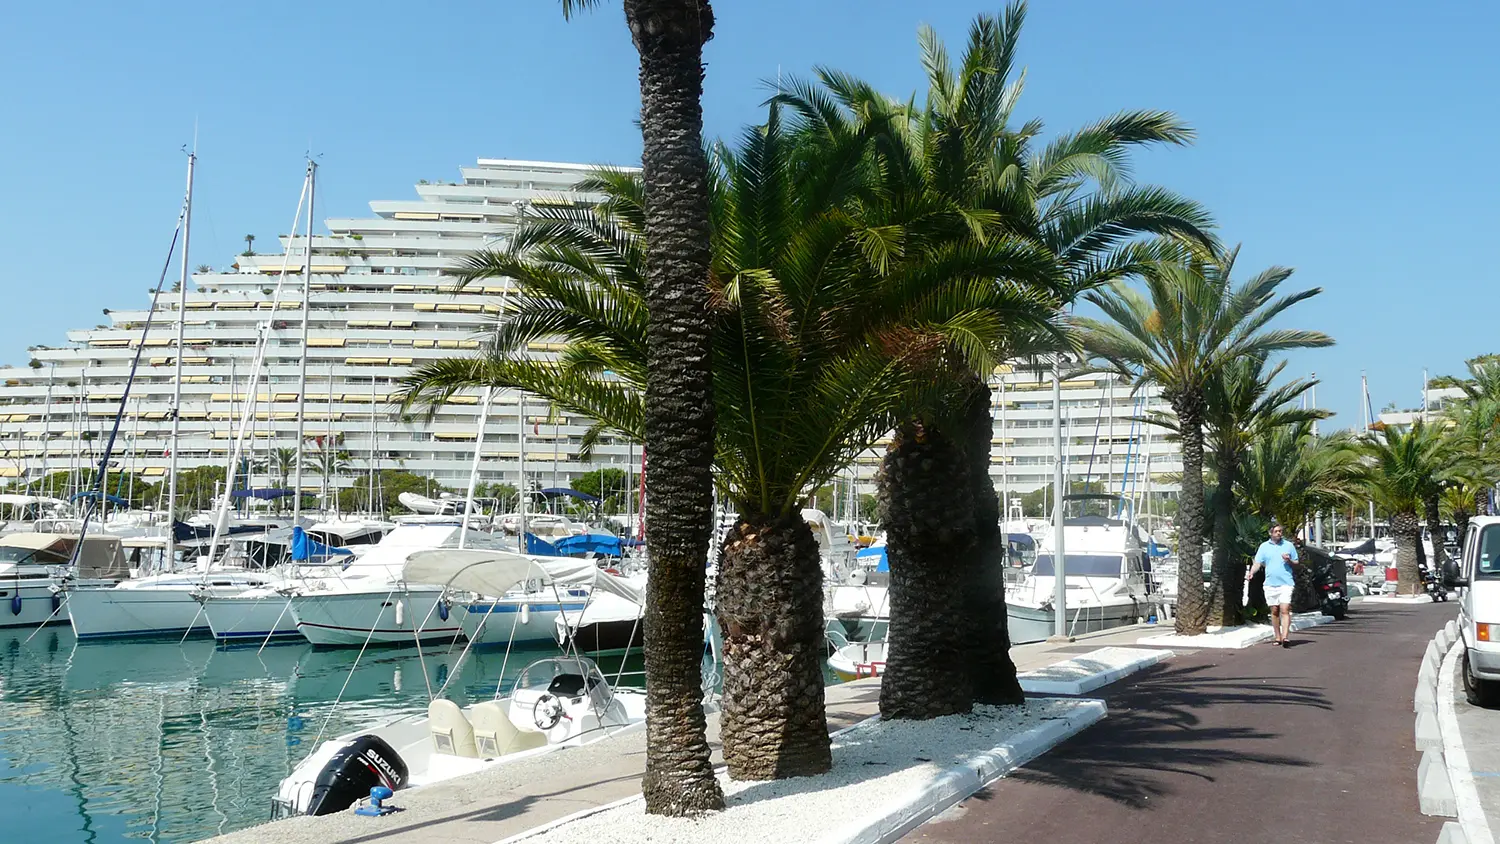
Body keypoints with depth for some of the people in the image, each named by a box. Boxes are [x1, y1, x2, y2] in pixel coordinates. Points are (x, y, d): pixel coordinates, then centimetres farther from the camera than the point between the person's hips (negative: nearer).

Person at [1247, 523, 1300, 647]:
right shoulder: (1264, 546, 9)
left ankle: (1285, 637, -21)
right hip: (1270, 584, 2)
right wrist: (1251, 572, -16)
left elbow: (1297, 563, 13)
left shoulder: (1289, 545, 8)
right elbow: (1258, 563, 3)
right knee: (1274, 611, 7)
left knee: (1285, 610, -13)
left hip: (1286, 583, -2)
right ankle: (1278, 637, 16)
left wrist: (1289, 561, -9)